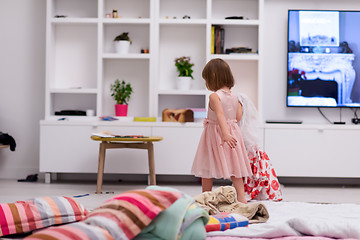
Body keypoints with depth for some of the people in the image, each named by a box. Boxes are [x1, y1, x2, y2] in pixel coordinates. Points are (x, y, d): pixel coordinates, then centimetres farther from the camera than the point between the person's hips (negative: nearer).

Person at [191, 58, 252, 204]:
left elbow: (220, 115, -27)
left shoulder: (214, 96, -16)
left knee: (207, 169, 7)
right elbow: (238, 117, 7)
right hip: (233, 131, 6)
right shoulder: (234, 96, 4)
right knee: (234, 166, 7)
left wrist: (225, 134, -37)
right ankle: (241, 197, 0)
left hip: (215, 133, -6)